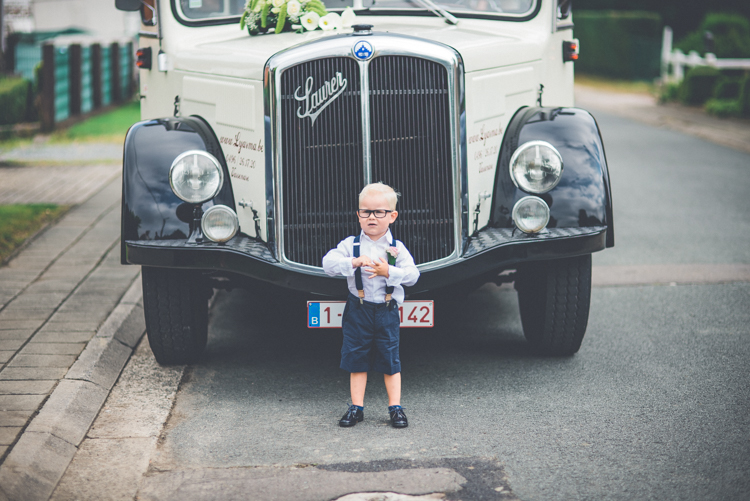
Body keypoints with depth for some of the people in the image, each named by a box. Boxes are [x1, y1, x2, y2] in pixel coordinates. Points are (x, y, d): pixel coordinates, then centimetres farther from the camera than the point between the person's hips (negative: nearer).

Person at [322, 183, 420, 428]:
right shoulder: (350, 244, 0)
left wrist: (389, 272, -22)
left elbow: (413, 275, -7)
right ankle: (356, 407, 15)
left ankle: (395, 407, 12)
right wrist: (353, 262, -28)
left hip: (387, 311, 0)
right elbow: (328, 263, -13)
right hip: (358, 310, 1)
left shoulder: (397, 248, 0)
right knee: (356, 359, 6)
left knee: (390, 360, 4)